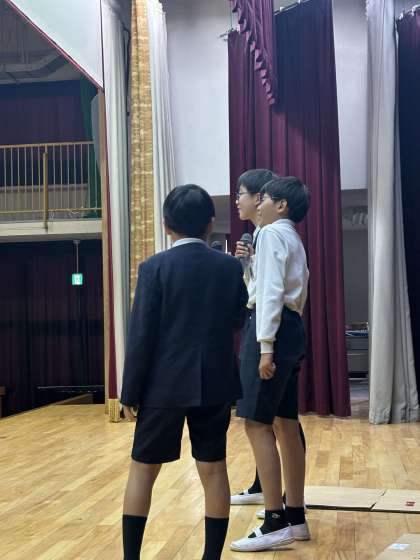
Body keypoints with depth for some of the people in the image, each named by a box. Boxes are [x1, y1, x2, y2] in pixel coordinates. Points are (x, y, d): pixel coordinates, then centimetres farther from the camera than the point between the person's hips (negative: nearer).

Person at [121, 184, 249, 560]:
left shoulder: (155, 267, -9)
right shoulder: (231, 267, 0)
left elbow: (141, 335, -10)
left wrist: (130, 392, -3)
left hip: (165, 384, -2)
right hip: (215, 384, 3)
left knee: (143, 469, 10)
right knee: (213, 470, 9)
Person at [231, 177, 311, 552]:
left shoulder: (272, 234, -8)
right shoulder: (295, 240, 23)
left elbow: (271, 291, -18)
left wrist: (265, 345, -24)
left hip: (271, 328, -10)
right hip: (292, 328, 10)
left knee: (256, 424, -9)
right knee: (284, 424, 11)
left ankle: (275, 523, -7)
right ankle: (295, 517, 17)